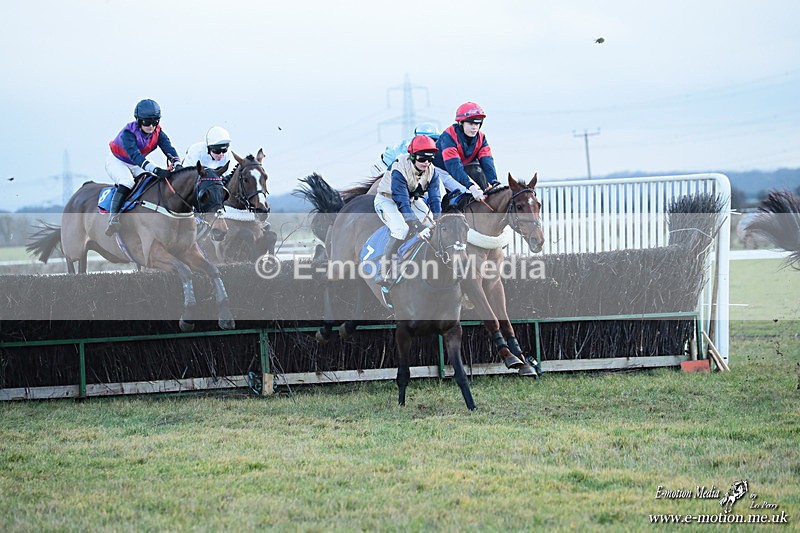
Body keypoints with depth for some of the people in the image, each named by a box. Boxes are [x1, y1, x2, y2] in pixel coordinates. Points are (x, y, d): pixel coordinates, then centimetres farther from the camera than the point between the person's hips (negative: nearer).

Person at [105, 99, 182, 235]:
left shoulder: (158, 132, -13)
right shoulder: (129, 133, -32)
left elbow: (168, 148, -26)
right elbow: (135, 155, -45)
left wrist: (177, 164, -48)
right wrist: (155, 170, -58)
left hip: (136, 165, 7)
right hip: (116, 161, -7)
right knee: (126, 183, -33)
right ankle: (113, 219, -39)